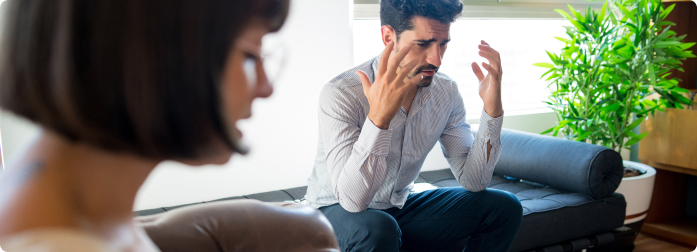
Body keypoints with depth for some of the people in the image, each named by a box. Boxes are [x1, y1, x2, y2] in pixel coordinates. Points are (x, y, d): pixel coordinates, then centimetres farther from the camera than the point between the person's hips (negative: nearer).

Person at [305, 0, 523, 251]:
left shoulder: (446, 91, -8)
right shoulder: (340, 93, -26)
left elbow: (473, 181, -9)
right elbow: (353, 200, -34)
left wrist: (492, 110, -22)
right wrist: (379, 116, -46)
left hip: (401, 205, 6)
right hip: (337, 211, -5)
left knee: (504, 207, -6)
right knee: (377, 230, -40)